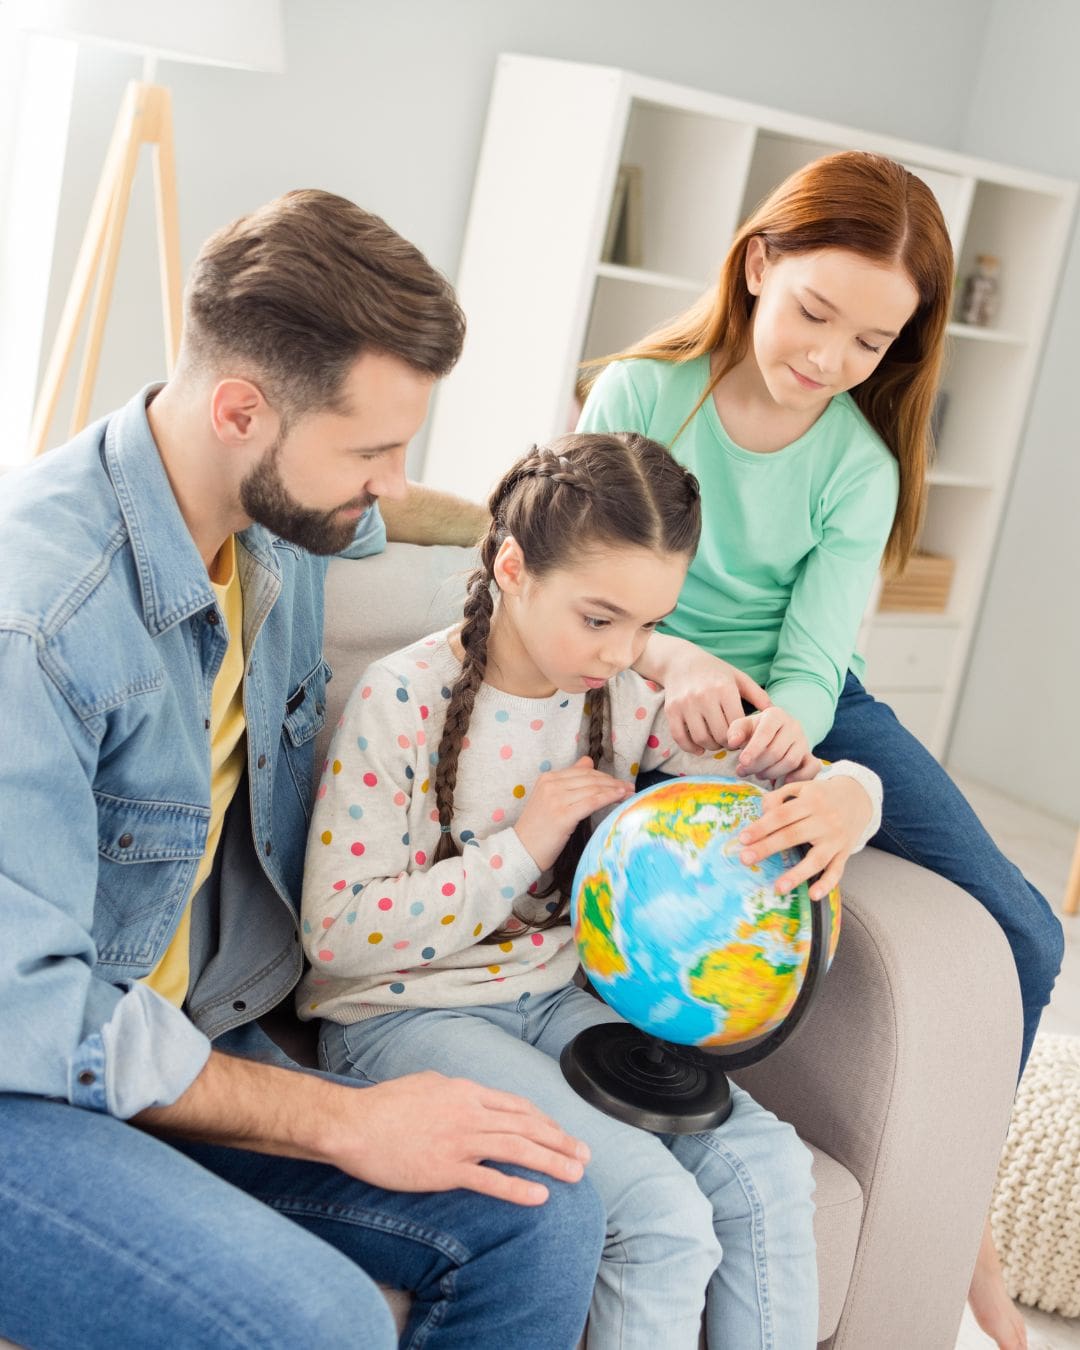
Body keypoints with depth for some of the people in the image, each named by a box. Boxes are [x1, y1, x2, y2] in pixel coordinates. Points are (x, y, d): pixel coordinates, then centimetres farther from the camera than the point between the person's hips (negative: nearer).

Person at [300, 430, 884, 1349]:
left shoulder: (631, 697, -2)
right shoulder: (404, 700, -16)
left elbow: (807, 776, 6)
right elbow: (337, 933, -17)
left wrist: (844, 800, -21)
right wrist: (522, 845, -22)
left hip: (551, 998, 6)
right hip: (404, 1018, -5)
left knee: (766, 1165, -14)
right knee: (663, 1214, -23)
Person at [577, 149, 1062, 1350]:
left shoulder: (861, 467, -3)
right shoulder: (640, 395, -10)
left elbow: (812, 665, -11)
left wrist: (781, 730, -36)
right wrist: (673, 664, -35)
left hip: (802, 709, 4)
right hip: (655, 703, -3)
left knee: (1017, 931, -5)